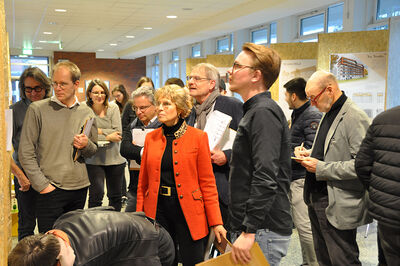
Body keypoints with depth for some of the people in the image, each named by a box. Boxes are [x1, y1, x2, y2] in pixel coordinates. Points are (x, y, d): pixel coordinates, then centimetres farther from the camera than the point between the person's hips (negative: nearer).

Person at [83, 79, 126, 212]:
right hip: (94, 160, -2)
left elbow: (118, 133, -8)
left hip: (114, 159, 2)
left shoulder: (113, 108, 1)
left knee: (115, 196, 14)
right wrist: (108, 137, -14)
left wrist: (99, 131, -13)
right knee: (96, 196, -6)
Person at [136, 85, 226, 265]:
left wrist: (216, 222, -7)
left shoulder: (198, 137, -4)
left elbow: (207, 182, -4)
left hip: (188, 213, -3)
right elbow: (143, 182, 9)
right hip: (157, 211, 3)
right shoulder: (151, 138, 6)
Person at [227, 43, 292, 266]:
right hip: (249, 227, 10)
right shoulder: (256, 110, 16)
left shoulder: (264, 112, -16)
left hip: (264, 231, -10)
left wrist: (249, 231, -25)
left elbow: (266, 179, -24)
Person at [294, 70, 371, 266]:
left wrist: (321, 168, -21)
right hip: (316, 201, 9)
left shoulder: (355, 118, -17)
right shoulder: (328, 114, 14)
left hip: (339, 207, -9)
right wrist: (310, 154, 7)